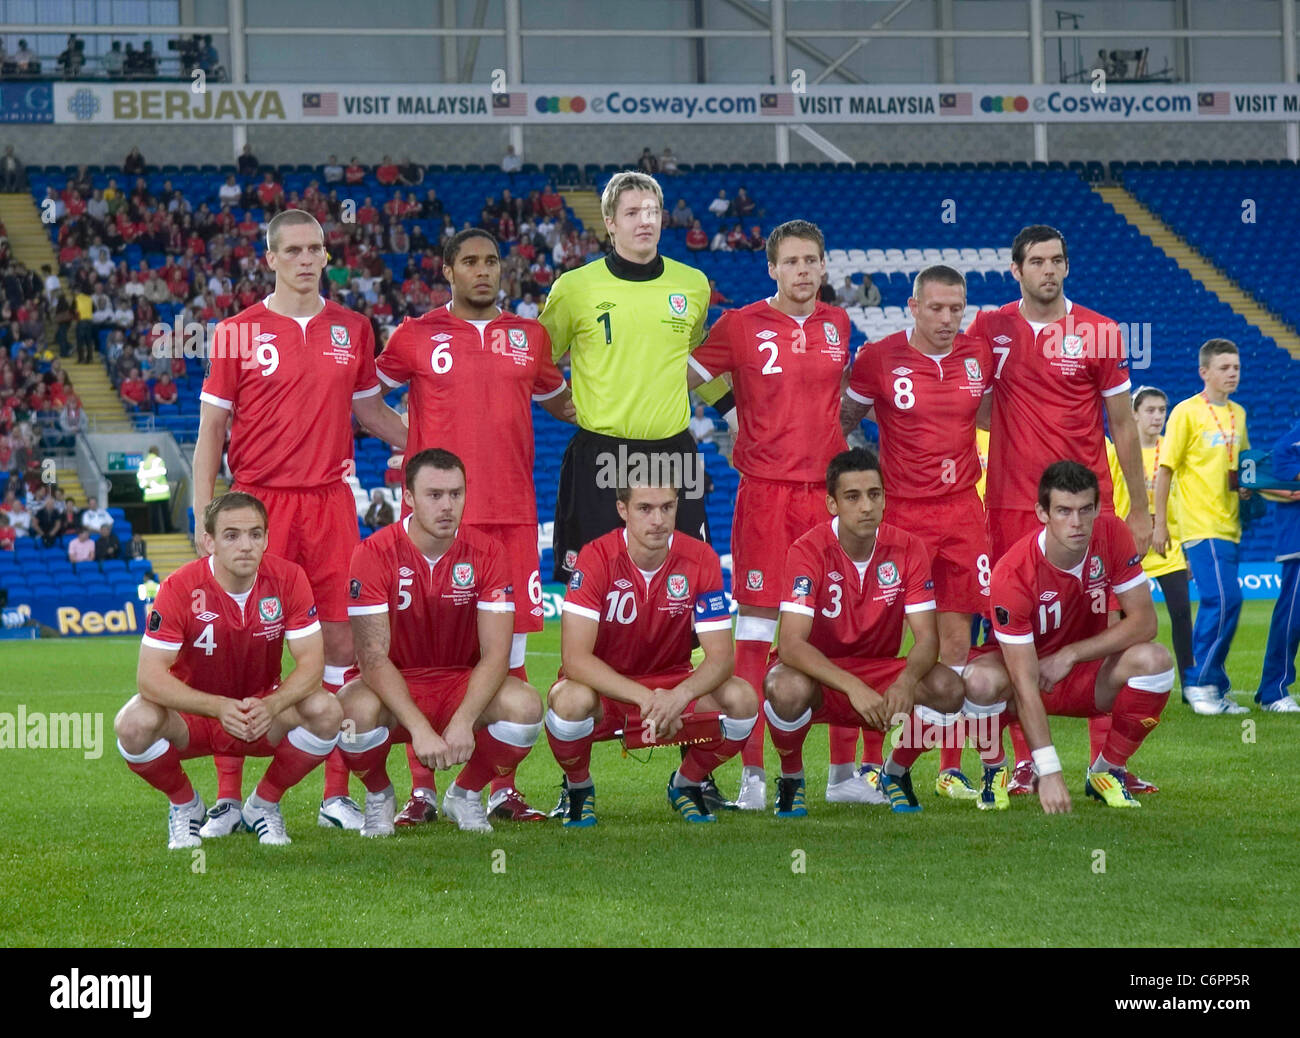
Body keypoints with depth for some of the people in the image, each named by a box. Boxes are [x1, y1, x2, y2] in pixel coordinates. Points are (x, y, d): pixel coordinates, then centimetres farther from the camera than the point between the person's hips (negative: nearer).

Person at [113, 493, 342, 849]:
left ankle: (264, 804, 1)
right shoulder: (180, 588, -22)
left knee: (325, 711, -27)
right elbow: (150, 675, -25)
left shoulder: (288, 579, -15)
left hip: (263, 714, 2)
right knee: (134, 724, -33)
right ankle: (184, 805, 1)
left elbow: (311, 662, -16)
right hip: (192, 713, -2)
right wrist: (219, 707, -39)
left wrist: (270, 706, -36)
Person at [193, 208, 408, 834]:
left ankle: (337, 793, 7)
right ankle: (228, 796, 2)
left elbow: (369, 412, 22)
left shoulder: (351, 330, 11)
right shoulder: (238, 333, 2)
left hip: (330, 501, 3)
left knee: (341, 640, 0)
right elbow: (211, 429, 4)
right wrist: (204, 517, -3)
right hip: (259, 501, -3)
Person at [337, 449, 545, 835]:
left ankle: (465, 794, 2)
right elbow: (373, 656, -20)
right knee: (356, 710, -36)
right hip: (394, 688, -2)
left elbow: (495, 654, -13)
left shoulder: (486, 554, -9)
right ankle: (378, 797, -1)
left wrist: (463, 721, -30)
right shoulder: (375, 554, -15)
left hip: (462, 687, 2)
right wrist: (420, 729, -31)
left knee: (524, 705, -28)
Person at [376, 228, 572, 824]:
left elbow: (556, 400, 30)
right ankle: (421, 790, 2)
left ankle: (502, 789, 9)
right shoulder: (416, 337, 5)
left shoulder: (530, 337, 14)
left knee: (509, 651, 2)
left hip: (513, 512, 3)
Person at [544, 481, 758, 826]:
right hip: (604, 688, -3)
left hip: (673, 688, 3)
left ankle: (687, 783, 6)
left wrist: (679, 696, -37)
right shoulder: (597, 558, -20)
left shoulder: (700, 559, -13)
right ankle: (578, 787, -3)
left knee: (742, 699, -25)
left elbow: (720, 656, -16)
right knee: (572, 700, -38)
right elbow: (575, 657, -27)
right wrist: (645, 698, -39)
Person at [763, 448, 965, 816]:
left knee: (948, 688, -26)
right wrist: (852, 687, -41)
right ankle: (791, 779, -5)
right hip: (818, 674, -3)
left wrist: (906, 682, -36)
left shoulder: (908, 549, -9)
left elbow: (927, 638, -13)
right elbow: (790, 644, -28)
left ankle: (896, 772, 4)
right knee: (788, 689, -38)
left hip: (880, 672, 3)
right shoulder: (809, 551, -19)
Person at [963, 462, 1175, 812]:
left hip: (1086, 672, 3)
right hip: (1023, 667, -3)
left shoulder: (1112, 535, -19)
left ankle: (1106, 770, -4)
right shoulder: (1013, 574, -30)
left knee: (1154, 660, -27)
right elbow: (1025, 682, -33)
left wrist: (1070, 654, -23)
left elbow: (1144, 621, -15)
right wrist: (1048, 771, -39)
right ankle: (994, 772, -5)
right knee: (981, 679, -38)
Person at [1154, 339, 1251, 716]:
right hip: (1201, 525, -7)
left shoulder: (1238, 414, 14)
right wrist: (1159, 524, -8)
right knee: (1224, 600, -16)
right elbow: (1165, 469, -5)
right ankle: (1199, 682, -6)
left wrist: (1247, 486, 5)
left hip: (1229, 525, 7)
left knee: (1217, 605, 7)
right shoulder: (1187, 412, -6)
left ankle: (1214, 688, 13)